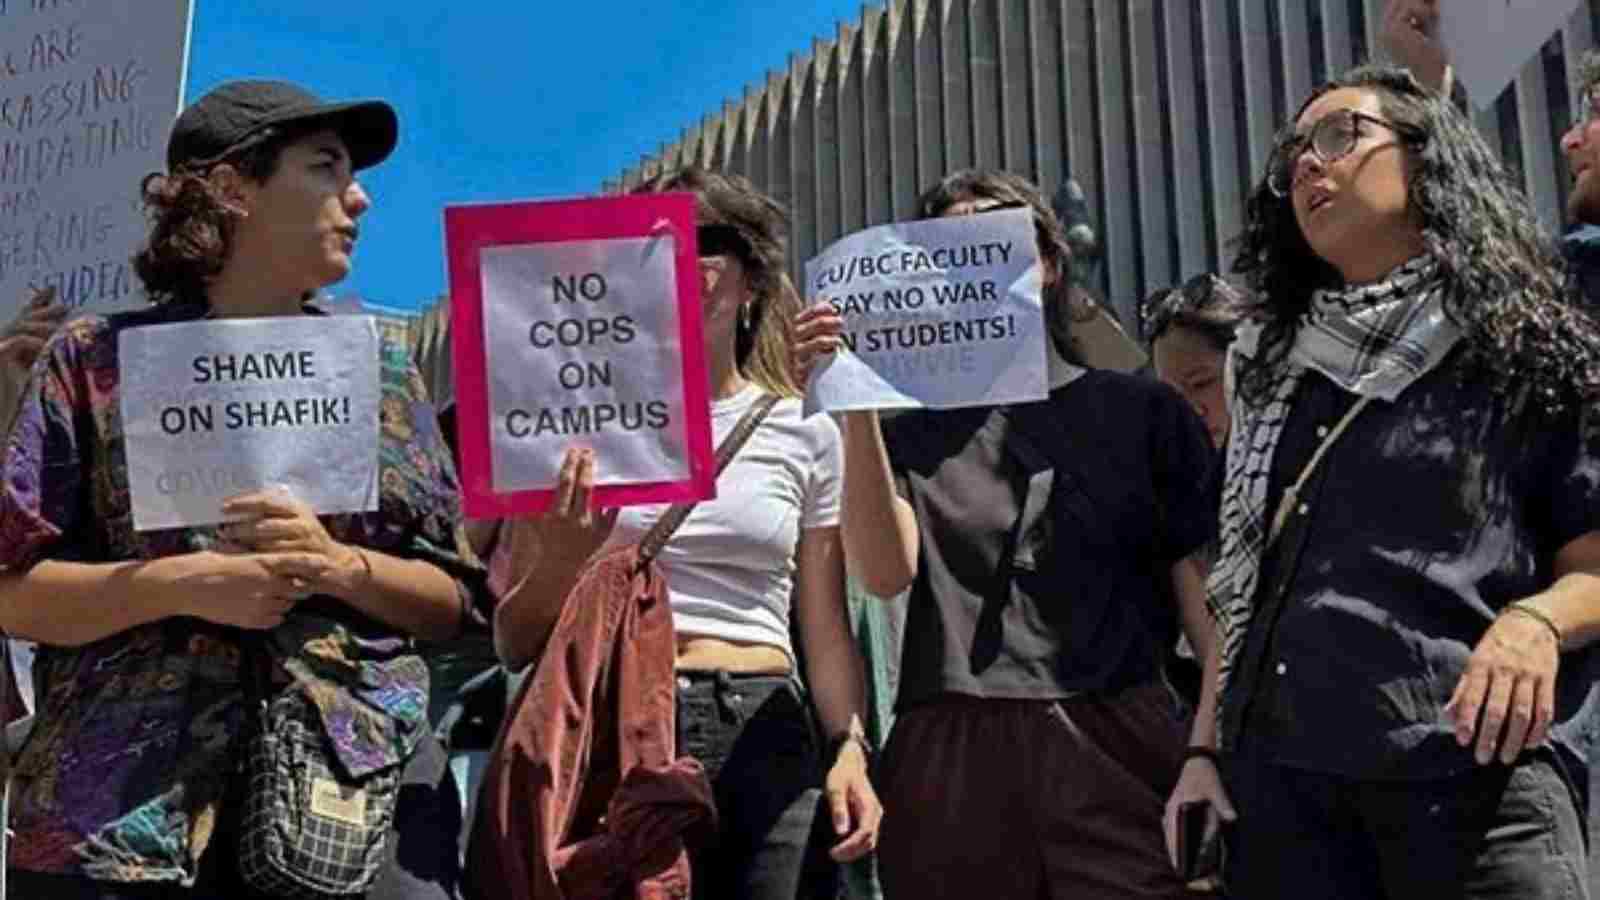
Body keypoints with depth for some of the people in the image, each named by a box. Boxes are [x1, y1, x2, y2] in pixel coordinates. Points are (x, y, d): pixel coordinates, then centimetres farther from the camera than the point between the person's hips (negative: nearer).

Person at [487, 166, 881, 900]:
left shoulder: (803, 431, 8)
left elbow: (825, 628, 9)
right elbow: (514, 645, 5)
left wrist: (848, 749, -5)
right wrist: (561, 561, -14)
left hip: (764, 743, 1)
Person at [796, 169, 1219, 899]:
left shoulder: (1144, 412, 9)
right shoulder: (913, 432, 11)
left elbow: (1203, 592, 4)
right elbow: (886, 572, -6)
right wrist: (856, 404, -14)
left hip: (1119, 748, -1)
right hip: (953, 758, 1)